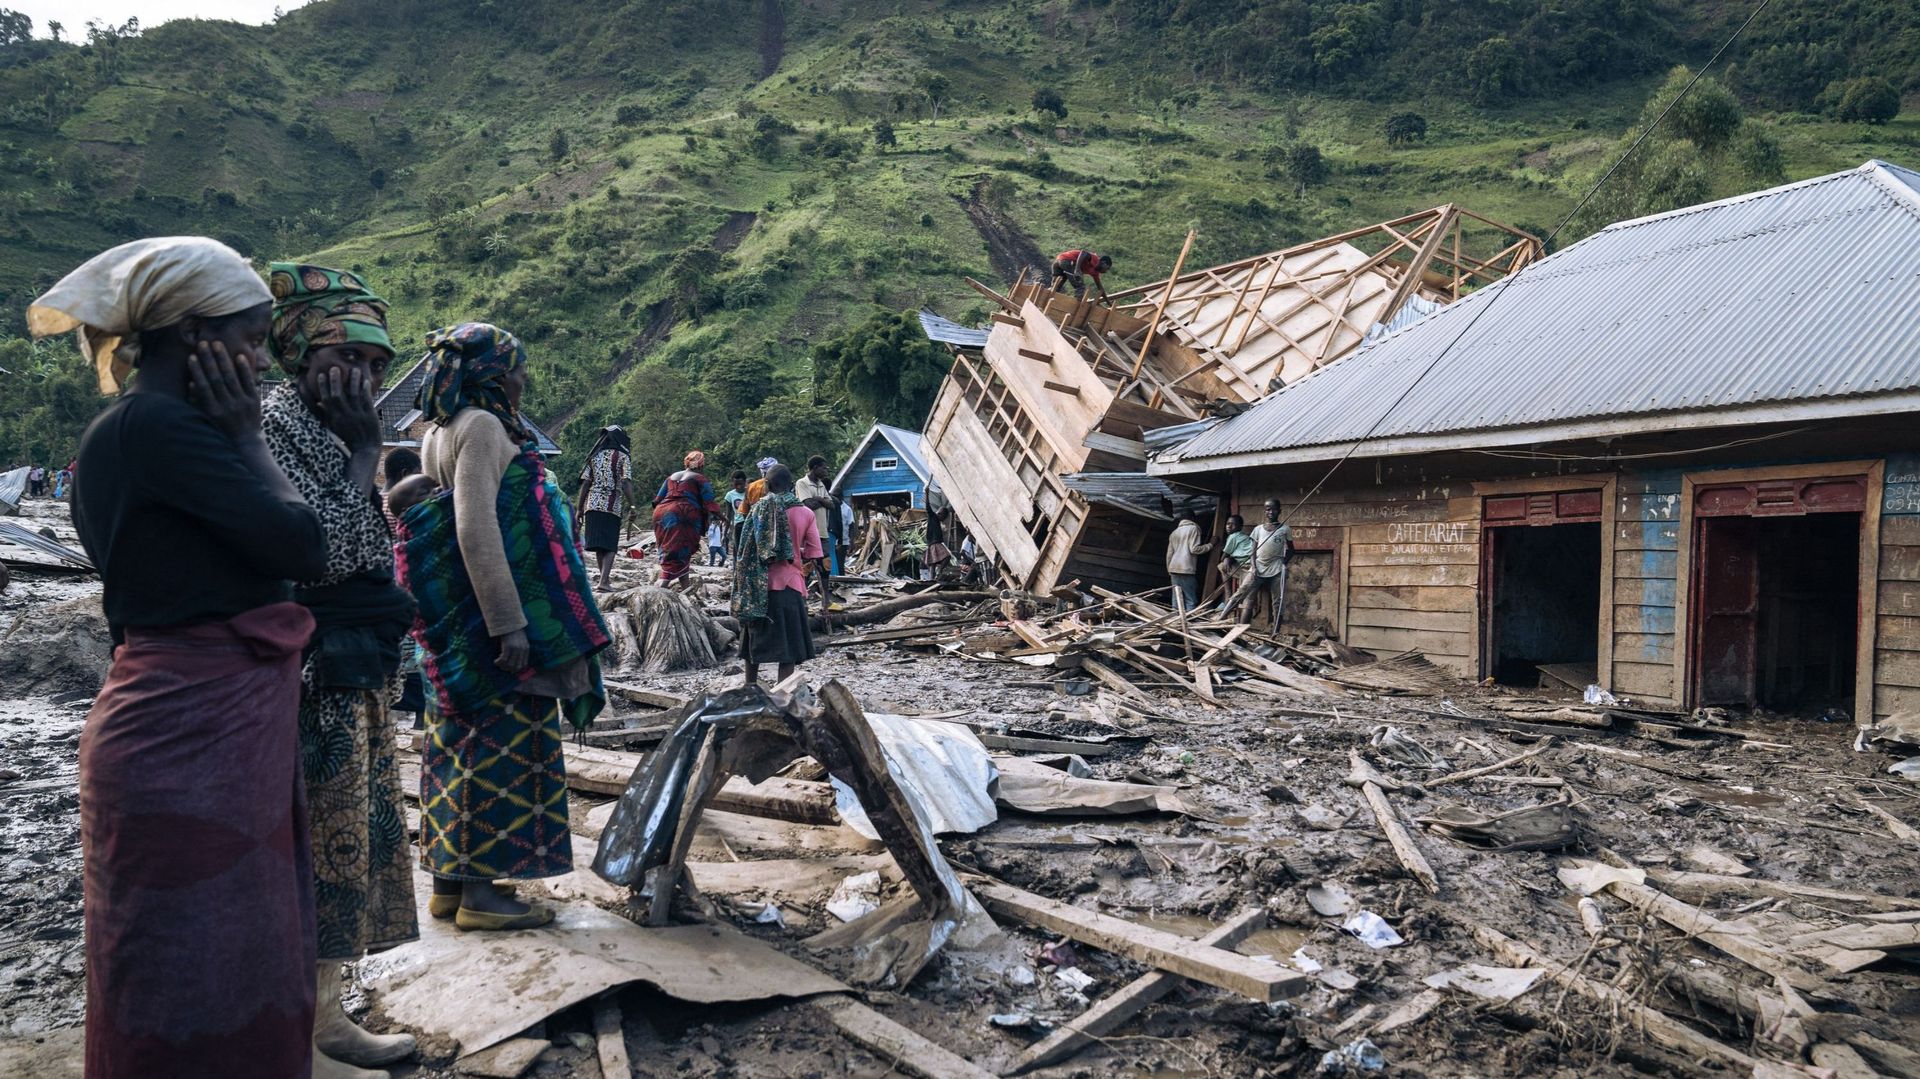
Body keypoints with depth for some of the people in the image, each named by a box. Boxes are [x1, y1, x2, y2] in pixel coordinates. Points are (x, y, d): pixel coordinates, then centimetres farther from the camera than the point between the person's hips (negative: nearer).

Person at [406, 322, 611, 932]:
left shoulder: (443, 432, 17)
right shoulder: (483, 426, -13)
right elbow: (476, 531, -22)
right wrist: (508, 623, -23)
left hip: (462, 626, 10)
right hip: (494, 615, -10)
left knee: (462, 744, 13)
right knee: (503, 746, -4)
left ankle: (449, 881, 21)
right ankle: (479, 892, 1)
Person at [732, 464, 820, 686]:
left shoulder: (758, 510, -3)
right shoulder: (805, 513, -5)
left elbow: (745, 551, -2)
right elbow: (813, 554, -4)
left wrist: (748, 589, 7)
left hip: (759, 586, 2)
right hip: (789, 584, -2)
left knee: (756, 638, 16)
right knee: (788, 643, 3)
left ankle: (750, 688, 25)